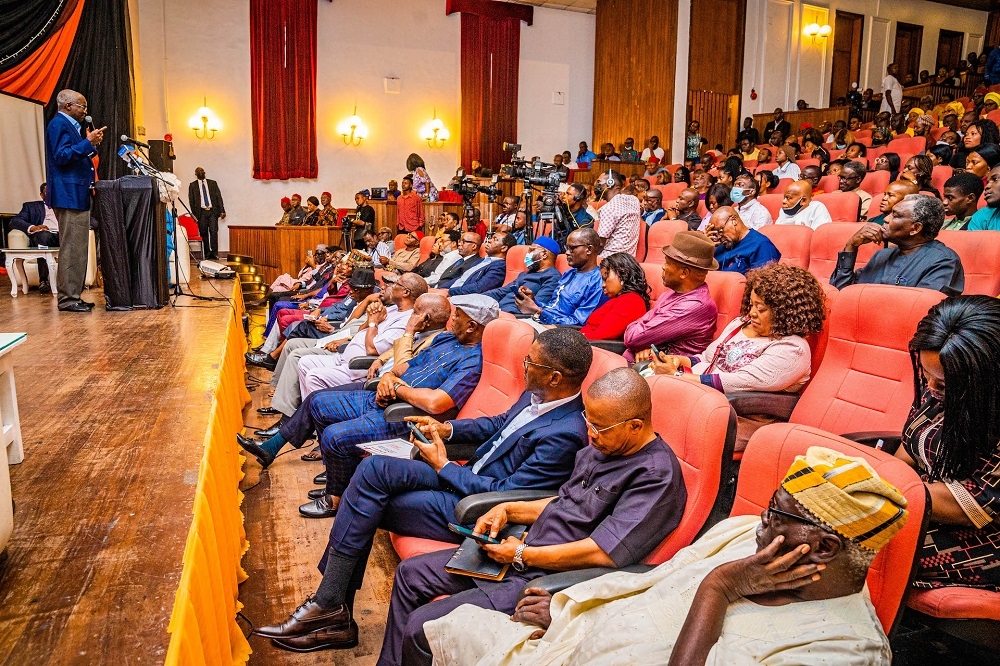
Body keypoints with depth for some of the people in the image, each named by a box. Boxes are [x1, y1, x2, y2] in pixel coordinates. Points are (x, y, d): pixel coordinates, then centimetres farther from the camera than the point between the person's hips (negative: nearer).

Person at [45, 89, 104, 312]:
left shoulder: (69, 125, 21)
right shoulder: (59, 124, -8)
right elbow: (61, 156, -18)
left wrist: (91, 144, 12)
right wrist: (88, 142, -19)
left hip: (76, 195, 11)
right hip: (69, 195, -11)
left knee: (77, 248, 11)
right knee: (71, 248, -10)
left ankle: (73, 296, 16)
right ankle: (67, 299, -7)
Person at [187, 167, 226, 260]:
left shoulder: (213, 183, 11)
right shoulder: (192, 186, 8)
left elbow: (218, 197, 7)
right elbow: (191, 201, 6)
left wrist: (222, 211, -1)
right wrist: (194, 214, -2)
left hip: (212, 211, 0)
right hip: (201, 212, 0)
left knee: (214, 232, -9)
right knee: (204, 233, 1)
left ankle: (214, 253, -7)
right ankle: (207, 254, 7)